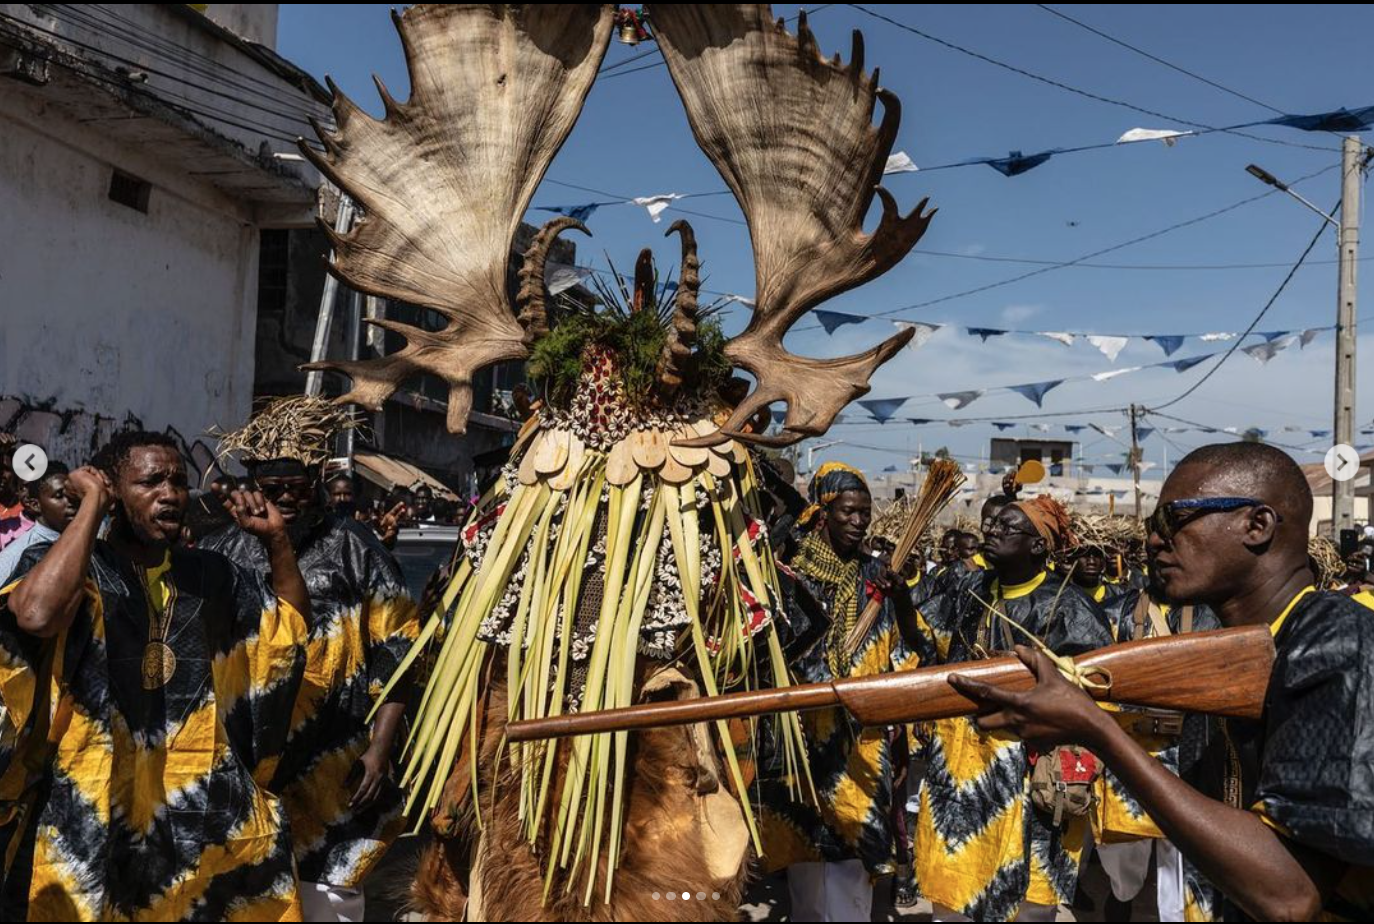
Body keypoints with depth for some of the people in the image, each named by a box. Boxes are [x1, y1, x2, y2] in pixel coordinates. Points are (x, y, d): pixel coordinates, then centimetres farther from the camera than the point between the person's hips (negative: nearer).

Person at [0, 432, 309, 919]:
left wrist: (275, 538, 3)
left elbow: (293, 618, 18)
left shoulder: (211, 574, 7)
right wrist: (92, 503, -20)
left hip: (203, 805, 5)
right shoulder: (62, 565, -7)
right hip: (87, 814, -4)